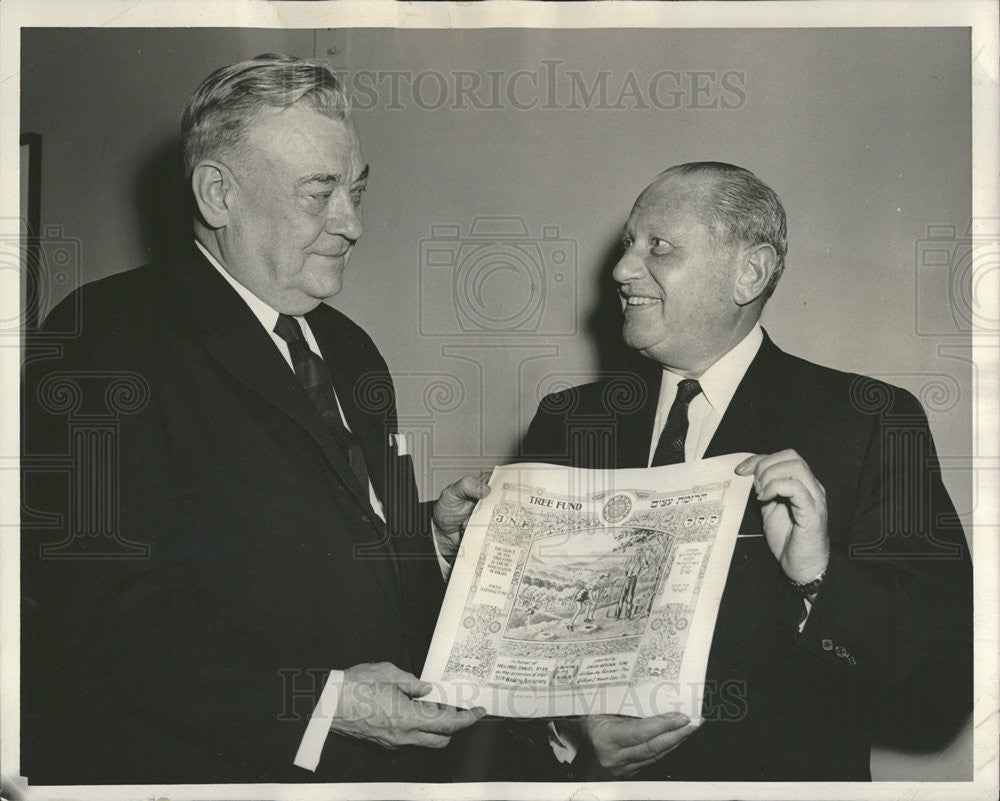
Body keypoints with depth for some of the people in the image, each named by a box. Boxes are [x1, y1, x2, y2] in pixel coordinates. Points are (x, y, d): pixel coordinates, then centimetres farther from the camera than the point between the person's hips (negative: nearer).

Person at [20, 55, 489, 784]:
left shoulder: (350, 349, 16)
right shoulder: (108, 335, -10)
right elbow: (98, 612, -18)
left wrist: (433, 534, 3)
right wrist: (317, 703, -21)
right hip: (198, 765, -6)